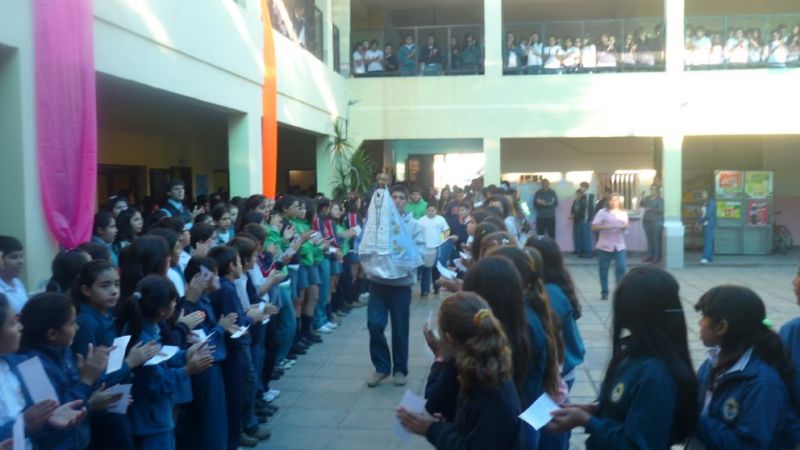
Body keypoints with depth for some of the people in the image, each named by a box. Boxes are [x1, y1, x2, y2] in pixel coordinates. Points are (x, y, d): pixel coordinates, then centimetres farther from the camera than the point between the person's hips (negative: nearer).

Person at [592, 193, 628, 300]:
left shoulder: (623, 213, 10)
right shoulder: (602, 212, -2)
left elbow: (626, 226, 18)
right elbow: (593, 227, -8)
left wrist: (625, 226, -6)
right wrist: (605, 227, -21)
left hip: (619, 245, 2)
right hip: (605, 245, -2)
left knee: (621, 268, -8)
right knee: (604, 269, 3)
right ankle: (604, 292, 14)